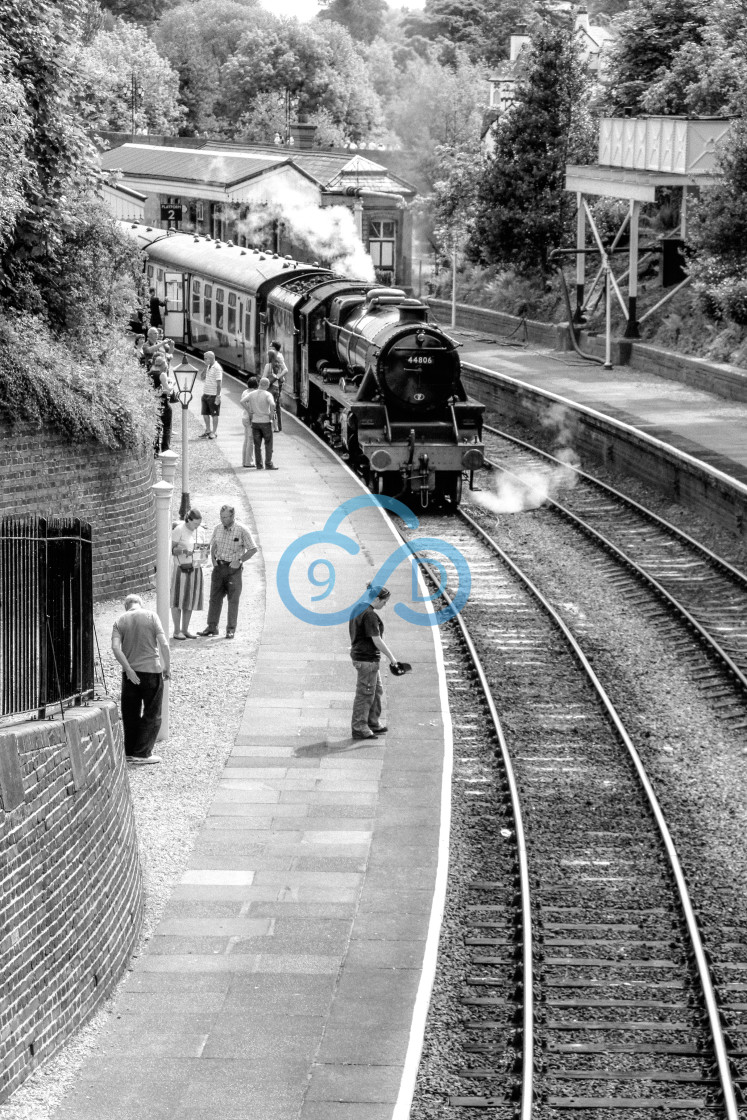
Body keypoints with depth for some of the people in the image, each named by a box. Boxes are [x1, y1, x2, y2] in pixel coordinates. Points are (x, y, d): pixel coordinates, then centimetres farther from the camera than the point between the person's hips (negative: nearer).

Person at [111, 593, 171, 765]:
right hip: (151, 670, -3)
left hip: (130, 672, 3)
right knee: (152, 715, 6)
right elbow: (163, 644, -10)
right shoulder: (151, 616, -3)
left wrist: (129, 670, -9)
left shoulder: (120, 621, 3)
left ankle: (130, 752, 19)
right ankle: (142, 753, 0)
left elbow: (116, 648, -10)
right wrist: (167, 667, -1)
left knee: (130, 714, 14)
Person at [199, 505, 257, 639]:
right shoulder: (218, 528, 5)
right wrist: (213, 558, 4)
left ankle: (231, 629, 4)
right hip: (219, 566, 4)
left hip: (233, 568, -4)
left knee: (233, 599, -1)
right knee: (215, 597, 3)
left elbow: (253, 549, -5)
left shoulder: (242, 530, -9)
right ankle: (212, 627, 7)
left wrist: (239, 561, -12)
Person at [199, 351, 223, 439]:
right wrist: (205, 367, 1)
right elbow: (202, 378, 12)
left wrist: (218, 396, -18)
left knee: (214, 414, 2)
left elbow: (219, 383, -15)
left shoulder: (217, 368, -12)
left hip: (213, 395, -8)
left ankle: (214, 432, 8)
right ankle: (208, 431, 22)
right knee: (205, 413, 11)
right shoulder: (208, 367, 12)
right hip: (205, 394, 8)